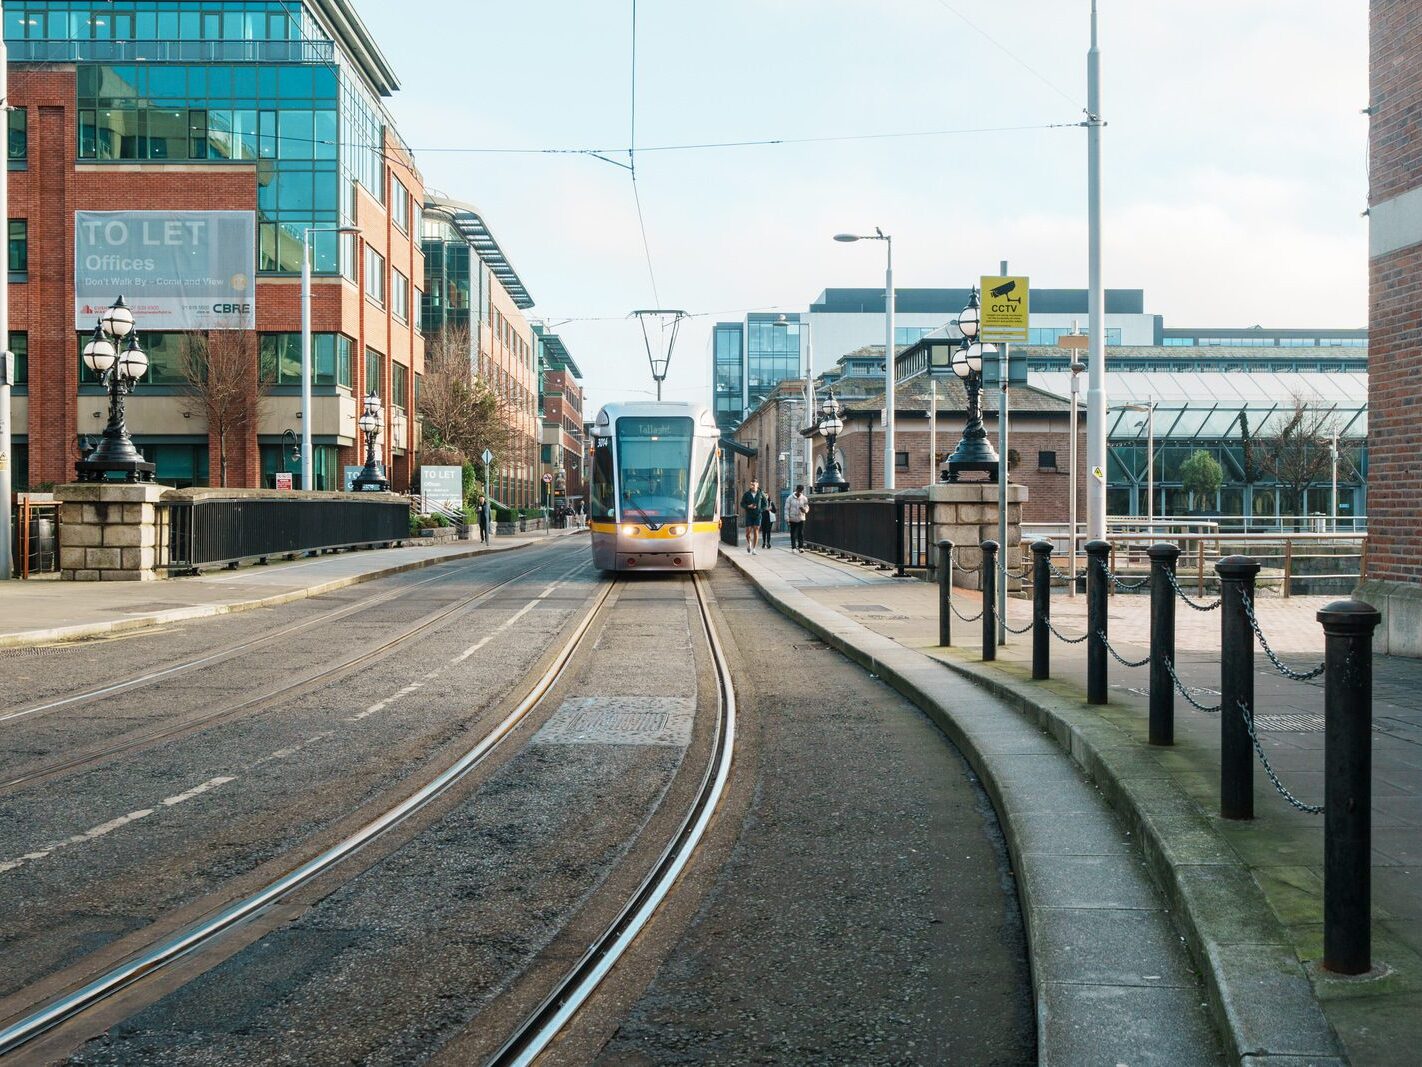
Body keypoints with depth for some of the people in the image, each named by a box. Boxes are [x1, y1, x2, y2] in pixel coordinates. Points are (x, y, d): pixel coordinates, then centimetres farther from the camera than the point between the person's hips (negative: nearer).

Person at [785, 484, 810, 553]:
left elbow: (807, 508, 9)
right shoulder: (790, 498, -3)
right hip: (793, 519, -1)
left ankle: (801, 547, 1)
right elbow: (787, 508, -2)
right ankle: (793, 547, 9)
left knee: (801, 534, -4)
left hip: (801, 519, 1)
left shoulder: (804, 498, 3)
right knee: (793, 534, 2)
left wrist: (804, 510, -17)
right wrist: (787, 518, -9)